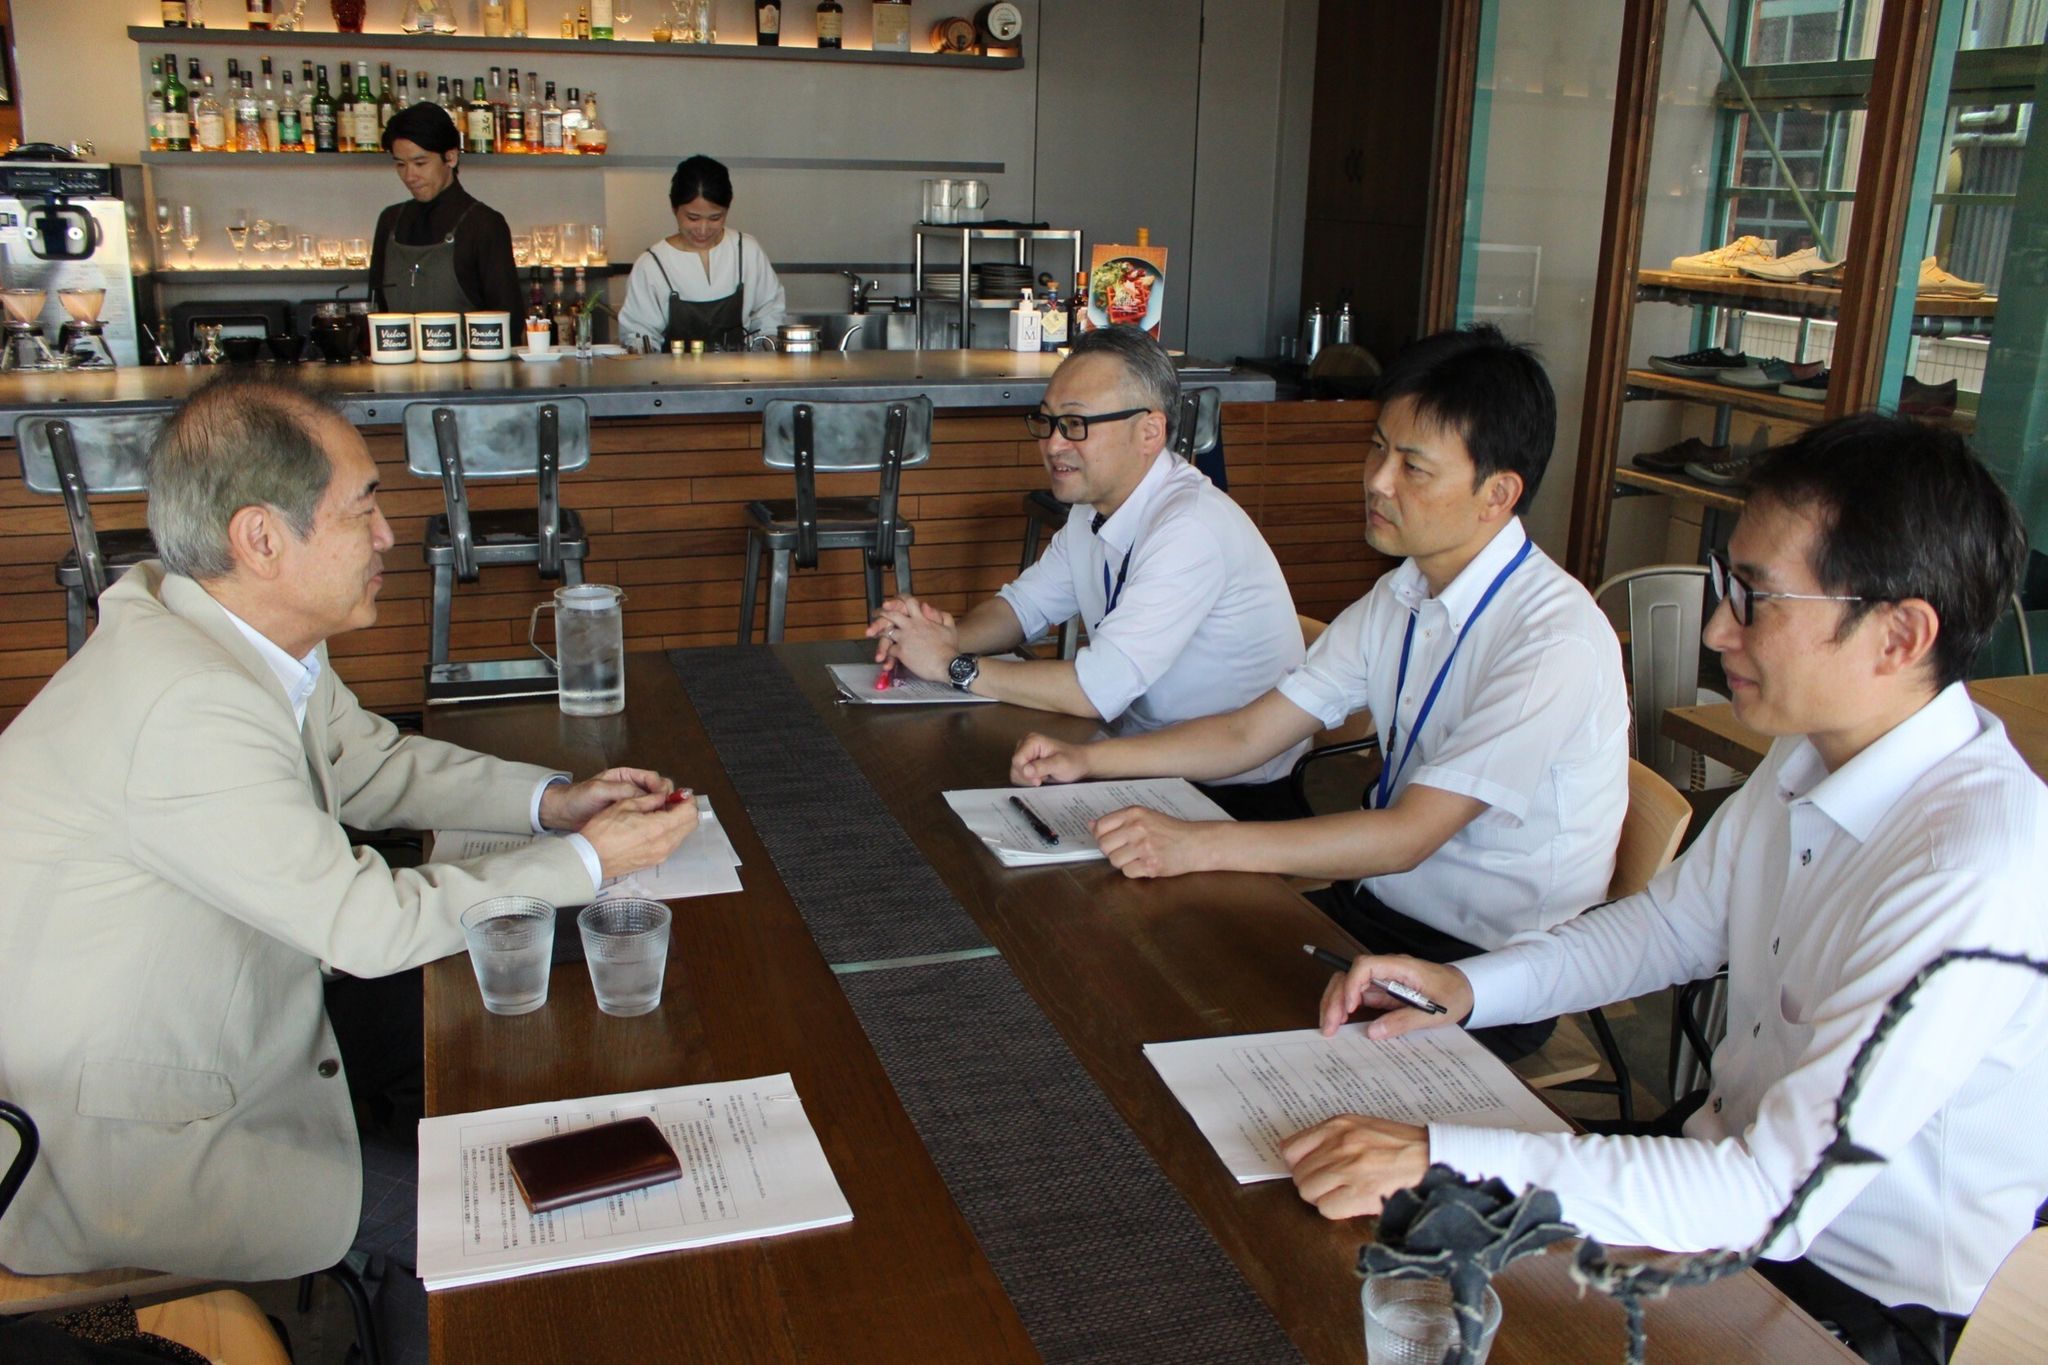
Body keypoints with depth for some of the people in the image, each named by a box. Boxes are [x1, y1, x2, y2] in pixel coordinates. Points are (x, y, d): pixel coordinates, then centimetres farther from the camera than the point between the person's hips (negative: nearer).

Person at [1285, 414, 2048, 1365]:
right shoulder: (1814, 753, -4)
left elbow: (1776, 1196, -33)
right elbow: (1672, 922, 11)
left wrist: (1447, 1161, -37)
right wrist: (1465, 987, -3)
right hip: (1741, 1154, 7)